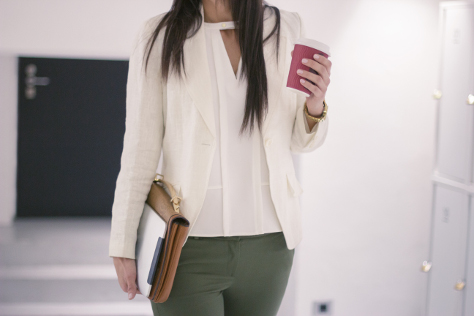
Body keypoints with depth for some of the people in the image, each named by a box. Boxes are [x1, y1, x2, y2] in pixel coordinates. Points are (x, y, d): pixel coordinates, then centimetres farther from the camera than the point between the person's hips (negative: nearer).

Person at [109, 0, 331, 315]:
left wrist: (316, 105, -13)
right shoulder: (160, 35, -3)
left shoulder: (287, 29, 3)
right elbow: (140, 147, -2)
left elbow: (300, 139, 10)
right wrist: (123, 246, -3)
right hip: (188, 243, -3)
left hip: (267, 241, 3)